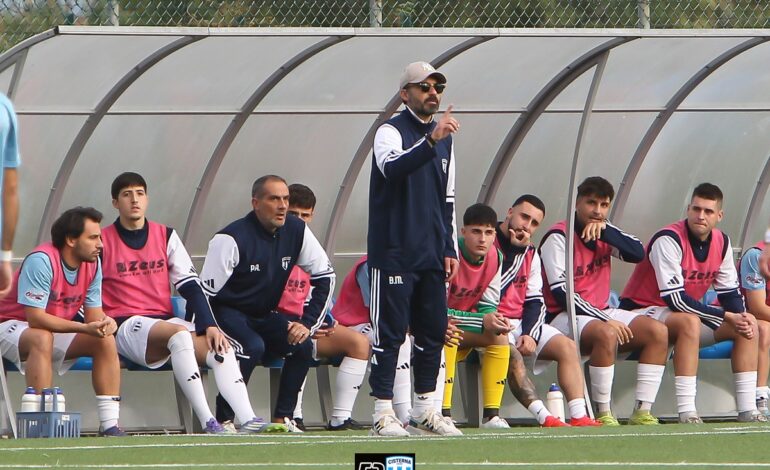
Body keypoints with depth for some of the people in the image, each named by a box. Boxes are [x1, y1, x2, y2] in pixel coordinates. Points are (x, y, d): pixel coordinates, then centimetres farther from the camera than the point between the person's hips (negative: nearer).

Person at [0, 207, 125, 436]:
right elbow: (35, 318, -31)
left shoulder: (92, 263, -4)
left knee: (106, 340, -10)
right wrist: (85, 328, -37)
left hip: (57, 331, 7)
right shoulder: (41, 261, -27)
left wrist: (104, 322, -27)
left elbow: (93, 314, -1)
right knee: (42, 338, -39)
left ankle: (109, 424, -13)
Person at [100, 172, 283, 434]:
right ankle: (207, 422, -44)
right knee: (179, 333, -35)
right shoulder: (103, 242, 2)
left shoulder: (166, 236, 14)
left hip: (166, 321, 5)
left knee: (220, 348, -20)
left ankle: (248, 421, -35)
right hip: (125, 325, -5)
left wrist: (209, 325, -5)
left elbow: (191, 286, 9)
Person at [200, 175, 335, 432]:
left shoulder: (296, 231, -5)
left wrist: (307, 323, -6)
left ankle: (283, 418, -11)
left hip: (264, 316, 6)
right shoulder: (231, 239, -22)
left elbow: (325, 276, 3)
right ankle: (224, 419, -23)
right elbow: (204, 293, -20)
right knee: (252, 346, -34)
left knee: (302, 344, -19)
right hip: (228, 312, -6)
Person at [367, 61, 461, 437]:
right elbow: (393, 168, -28)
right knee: (390, 332, -7)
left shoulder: (443, 138, 17)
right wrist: (430, 141, -40)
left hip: (432, 254, 7)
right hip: (394, 253, -7)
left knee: (433, 331, 7)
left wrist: (450, 249, 16)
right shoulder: (391, 132, -5)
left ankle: (424, 411, 15)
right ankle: (383, 413, -6)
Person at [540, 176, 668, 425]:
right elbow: (561, 294, -18)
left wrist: (605, 231, -17)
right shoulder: (558, 237, -11)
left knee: (658, 332, -10)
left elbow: (637, 253, -3)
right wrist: (606, 320, -23)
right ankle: (603, 414, -30)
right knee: (606, 334, -37)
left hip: (601, 314, 8)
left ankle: (642, 411, -15)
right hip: (564, 318, -8)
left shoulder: (604, 231, 12)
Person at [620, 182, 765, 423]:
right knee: (689, 322, -39)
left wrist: (742, 316, -18)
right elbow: (675, 299, -28)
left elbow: (730, 293, 6)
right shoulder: (669, 240, -24)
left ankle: (747, 409, -9)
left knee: (748, 327, -4)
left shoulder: (721, 242, 0)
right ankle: (686, 411, -43)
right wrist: (727, 317, -26)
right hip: (642, 310, -8)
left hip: (685, 315, 8)